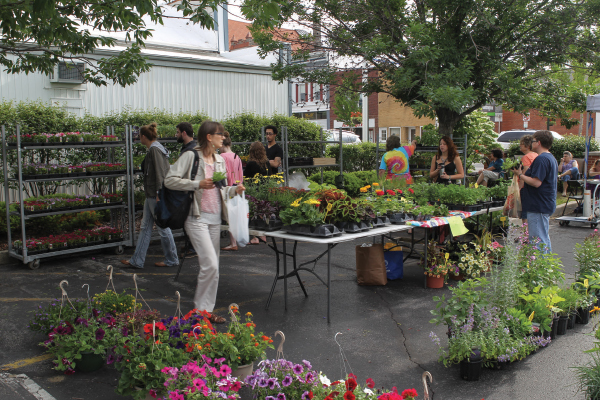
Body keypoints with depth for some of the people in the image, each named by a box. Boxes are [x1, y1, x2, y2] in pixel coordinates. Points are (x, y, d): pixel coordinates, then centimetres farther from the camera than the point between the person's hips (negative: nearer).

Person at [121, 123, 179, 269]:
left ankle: (171, 259, 13)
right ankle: (137, 261, 15)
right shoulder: (154, 149, 16)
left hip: (156, 195, -10)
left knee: (163, 227, 0)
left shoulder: (155, 149, -14)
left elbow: (160, 173, -21)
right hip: (151, 195, 10)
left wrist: (159, 194, -22)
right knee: (145, 227, 11)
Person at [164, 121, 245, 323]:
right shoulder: (191, 156, -8)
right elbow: (169, 180, -13)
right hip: (197, 217, -8)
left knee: (212, 266, 10)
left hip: (215, 218, 8)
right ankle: (201, 309, 2)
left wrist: (235, 190, 1)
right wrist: (198, 184, -20)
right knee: (211, 264, -14)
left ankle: (207, 309, 21)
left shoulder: (220, 160, 15)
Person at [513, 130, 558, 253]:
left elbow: (536, 182, -25)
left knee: (537, 240, -6)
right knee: (544, 238, 18)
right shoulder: (552, 158, 16)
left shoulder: (541, 159, -18)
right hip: (547, 205, 11)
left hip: (538, 206, -11)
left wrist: (521, 175, -11)